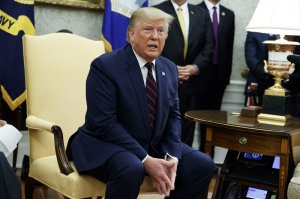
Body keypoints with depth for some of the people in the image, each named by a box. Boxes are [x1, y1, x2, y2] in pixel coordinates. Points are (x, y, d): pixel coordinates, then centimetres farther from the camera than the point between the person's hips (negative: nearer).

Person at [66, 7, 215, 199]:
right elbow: (105, 123, -21)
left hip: (154, 147, 6)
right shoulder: (105, 66, -15)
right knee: (131, 169, -36)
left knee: (203, 165, -10)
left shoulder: (169, 69, 5)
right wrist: (145, 160, -25)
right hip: (106, 145, -6)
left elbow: (173, 116, 7)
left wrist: (171, 156, -12)